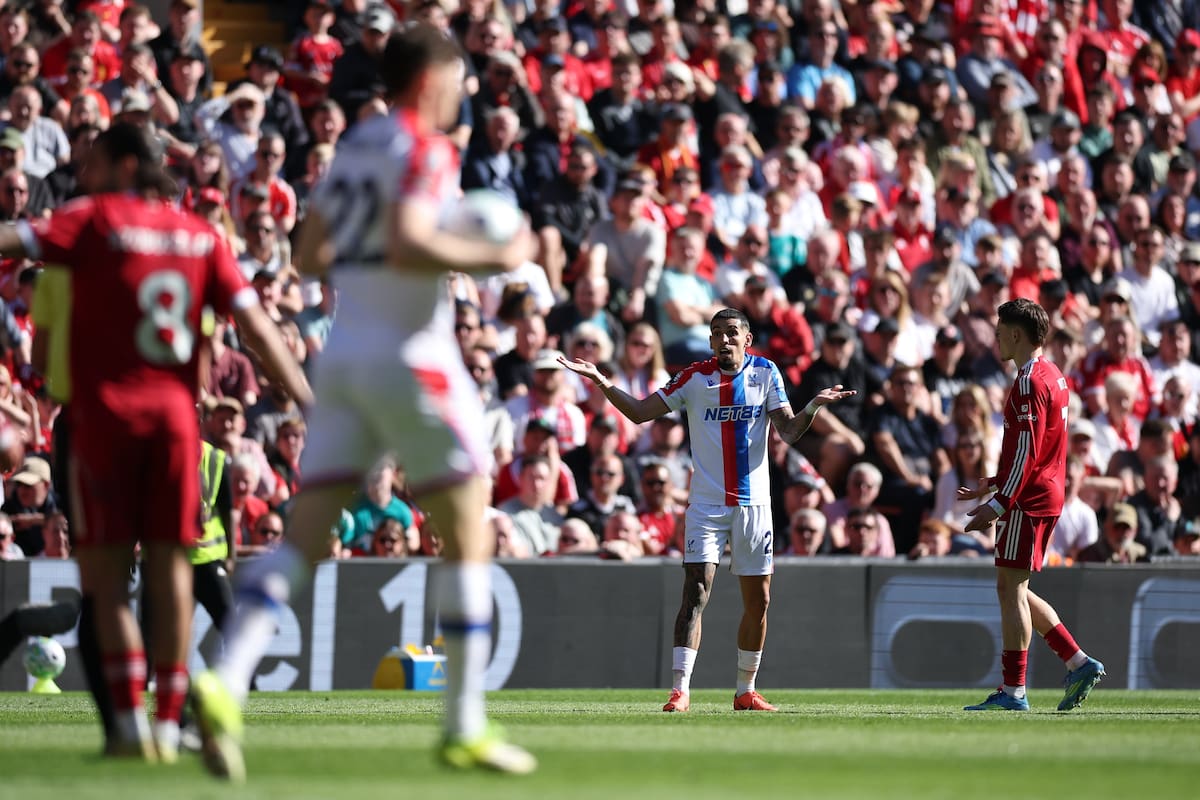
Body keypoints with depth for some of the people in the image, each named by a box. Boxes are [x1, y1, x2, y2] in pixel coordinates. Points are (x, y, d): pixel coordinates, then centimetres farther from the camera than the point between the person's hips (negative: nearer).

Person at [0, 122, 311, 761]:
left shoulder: (94, 220, 0)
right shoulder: (199, 235, 10)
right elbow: (255, 326, 4)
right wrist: (312, 403, 5)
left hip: (106, 410, -3)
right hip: (176, 413, 3)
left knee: (107, 571, 1)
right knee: (170, 568, 6)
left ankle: (130, 718, -10)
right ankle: (169, 722, 4)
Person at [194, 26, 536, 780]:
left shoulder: (355, 145, 15)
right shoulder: (426, 148, -10)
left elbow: (311, 254, 19)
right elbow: (405, 243, -25)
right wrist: (493, 257, -13)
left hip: (342, 352, 7)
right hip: (410, 354, -7)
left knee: (306, 538, 2)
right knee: (467, 540, 4)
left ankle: (227, 682, -18)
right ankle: (466, 727, 4)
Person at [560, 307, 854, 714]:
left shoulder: (765, 373, 2)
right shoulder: (694, 377, 0)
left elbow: (789, 432, -3)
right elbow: (639, 412, 4)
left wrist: (813, 406, -21)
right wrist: (601, 381, -7)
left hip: (754, 504, 2)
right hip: (706, 504, -2)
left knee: (758, 600, 7)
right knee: (696, 592, -15)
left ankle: (746, 690, 21)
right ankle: (680, 689, -19)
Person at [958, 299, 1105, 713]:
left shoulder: (1030, 383, -15)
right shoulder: (1051, 376, 16)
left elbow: (1027, 451, -21)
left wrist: (998, 503, -21)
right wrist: (992, 485, 26)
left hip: (1028, 501, -10)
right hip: (1046, 496, 10)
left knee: (1011, 589, -6)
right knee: (1014, 590, 14)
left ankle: (1013, 692, -4)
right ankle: (1079, 664, 11)